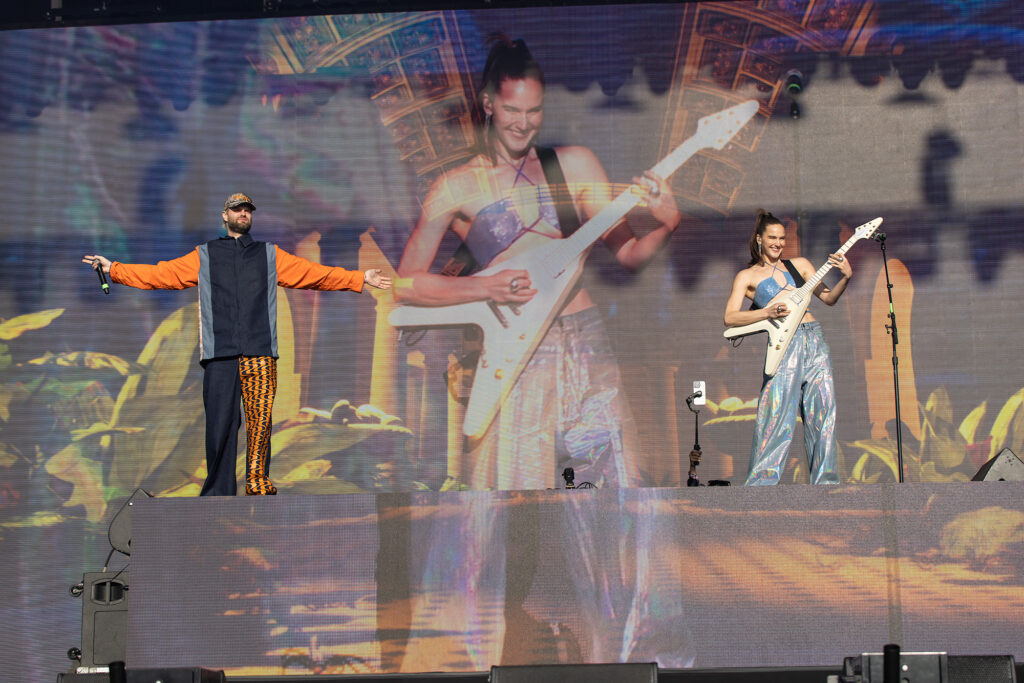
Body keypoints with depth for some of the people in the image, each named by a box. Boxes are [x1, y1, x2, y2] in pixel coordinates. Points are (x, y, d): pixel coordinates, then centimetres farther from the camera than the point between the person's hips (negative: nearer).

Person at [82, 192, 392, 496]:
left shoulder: (270, 255, 21)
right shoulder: (204, 256, 19)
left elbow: (313, 273, 20)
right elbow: (161, 274, 17)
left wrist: (361, 278, 16)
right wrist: (114, 269, 11)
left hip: (261, 354, 1)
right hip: (220, 355, -1)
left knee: (260, 422, -7)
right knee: (220, 423, -6)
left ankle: (258, 483, 1)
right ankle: (218, 491, -1)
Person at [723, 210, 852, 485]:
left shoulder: (800, 265, 18)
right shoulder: (747, 276, 9)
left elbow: (829, 298, 16)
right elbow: (729, 318, -1)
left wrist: (845, 278, -3)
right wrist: (767, 313, -13)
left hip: (815, 341, 4)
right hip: (783, 345, -4)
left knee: (823, 413, 0)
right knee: (776, 416, -11)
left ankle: (825, 479, 5)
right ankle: (761, 480, -7)